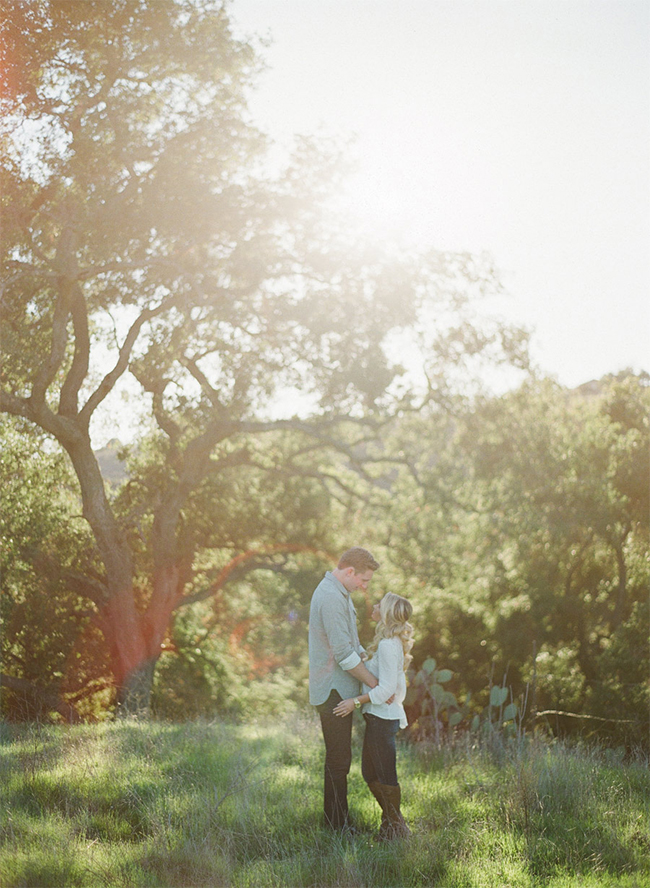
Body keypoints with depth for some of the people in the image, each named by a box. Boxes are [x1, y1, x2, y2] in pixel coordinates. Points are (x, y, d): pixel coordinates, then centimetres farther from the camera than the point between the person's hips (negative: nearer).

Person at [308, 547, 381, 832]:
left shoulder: (339, 594, 15)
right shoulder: (331, 598, -19)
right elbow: (343, 653, -22)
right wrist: (374, 683, -14)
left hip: (340, 690, 11)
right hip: (333, 691, -11)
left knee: (339, 759, 14)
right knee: (338, 760, -5)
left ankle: (339, 822, 22)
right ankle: (338, 826, 2)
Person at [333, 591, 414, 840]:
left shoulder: (388, 645, -18)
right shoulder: (393, 641, 12)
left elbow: (386, 688, -22)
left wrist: (356, 701, -19)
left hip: (383, 716, -10)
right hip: (379, 716, 10)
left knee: (385, 776, -1)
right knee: (370, 773, 15)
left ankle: (395, 829, 9)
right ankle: (392, 822, 24)